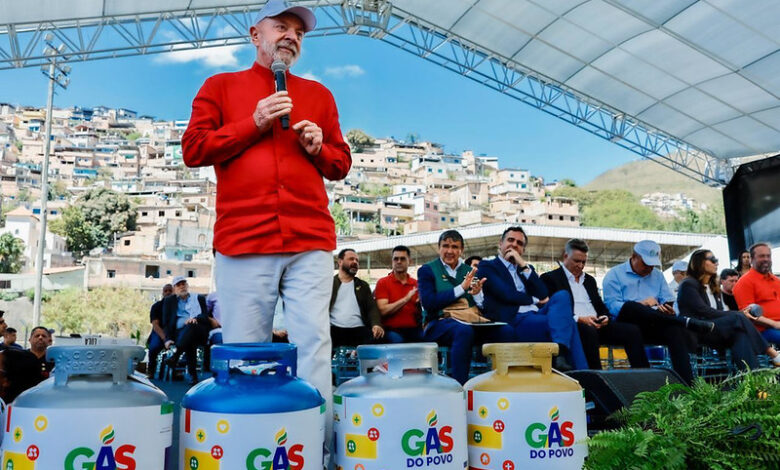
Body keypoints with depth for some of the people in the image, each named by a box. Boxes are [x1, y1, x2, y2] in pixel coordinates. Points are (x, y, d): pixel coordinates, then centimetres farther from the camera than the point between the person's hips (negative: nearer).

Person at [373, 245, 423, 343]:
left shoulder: (416, 284, 13)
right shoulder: (382, 283, 5)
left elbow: (420, 313, 13)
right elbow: (383, 311, -8)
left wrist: (420, 303, -9)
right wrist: (406, 299, -16)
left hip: (414, 330, 3)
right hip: (392, 330, -2)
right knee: (397, 340, -34)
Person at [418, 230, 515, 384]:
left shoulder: (469, 271, 21)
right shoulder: (426, 270, 9)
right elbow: (428, 303, -7)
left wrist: (477, 294, -7)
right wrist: (461, 288, -7)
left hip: (473, 319, 4)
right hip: (440, 321, -4)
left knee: (506, 330, -25)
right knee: (464, 330, -39)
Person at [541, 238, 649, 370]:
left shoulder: (590, 280, 28)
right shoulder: (550, 278, 4)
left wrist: (605, 317, 2)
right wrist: (578, 319, -17)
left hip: (597, 325, 7)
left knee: (632, 331, -15)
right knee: (589, 331, -39)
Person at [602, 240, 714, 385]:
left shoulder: (658, 275, 25)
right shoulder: (614, 275, 7)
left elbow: (669, 301, 15)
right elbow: (612, 306, -6)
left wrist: (667, 308, -9)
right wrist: (641, 305, -16)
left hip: (654, 326, 4)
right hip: (626, 327, -4)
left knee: (675, 329, -30)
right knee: (630, 306, -37)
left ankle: (687, 384, -39)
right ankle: (686, 322, -38)